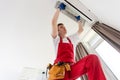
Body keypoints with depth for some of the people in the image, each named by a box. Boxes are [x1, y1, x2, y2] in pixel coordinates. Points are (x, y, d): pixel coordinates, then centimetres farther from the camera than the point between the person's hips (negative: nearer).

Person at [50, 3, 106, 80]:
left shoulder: (71, 39, 32)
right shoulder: (57, 39, 18)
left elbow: (81, 29, 42)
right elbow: (54, 22, 8)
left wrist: (78, 19, 49)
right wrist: (59, 8, 16)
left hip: (72, 68, 3)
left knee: (92, 58, -29)